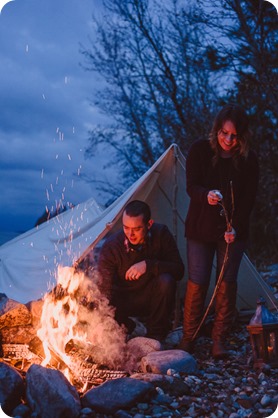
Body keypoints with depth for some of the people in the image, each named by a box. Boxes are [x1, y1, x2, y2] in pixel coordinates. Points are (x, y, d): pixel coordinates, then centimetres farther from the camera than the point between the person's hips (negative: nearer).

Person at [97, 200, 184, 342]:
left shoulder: (161, 234, -17)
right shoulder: (110, 247, -21)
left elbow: (179, 270, -19)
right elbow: (106, 288, -21)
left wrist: (148, 265, -34)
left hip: (152, 298, 0)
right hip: (124, 302, 0)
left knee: (166, 281, -31)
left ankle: (155, 334, -11)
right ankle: (126, 327, 7)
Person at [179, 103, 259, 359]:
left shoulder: (249, 160, -8)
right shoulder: (200, 150, -10)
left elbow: (249, 200, -6)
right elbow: (191, 186, -11)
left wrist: (236, 227, -18)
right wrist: (206, 195, -33)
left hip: (233, 232, 1)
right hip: (201, 229, -1)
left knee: (227, 282, 2)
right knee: (197, 282, -1)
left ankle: (220, 341, 16)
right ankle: (188, 338, 15)